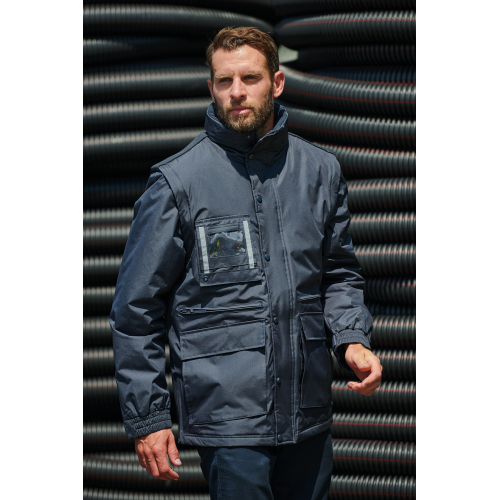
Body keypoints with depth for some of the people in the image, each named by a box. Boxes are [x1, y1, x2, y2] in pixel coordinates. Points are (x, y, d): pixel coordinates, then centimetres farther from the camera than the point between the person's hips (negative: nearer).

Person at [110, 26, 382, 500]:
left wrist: (351, 339, -2)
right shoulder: (176, 181, -4)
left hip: (309, 409, 4)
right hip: (227, 413, -4)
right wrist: (146, 418, -4)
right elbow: (136, 309, -2)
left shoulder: (320, 171, 7)